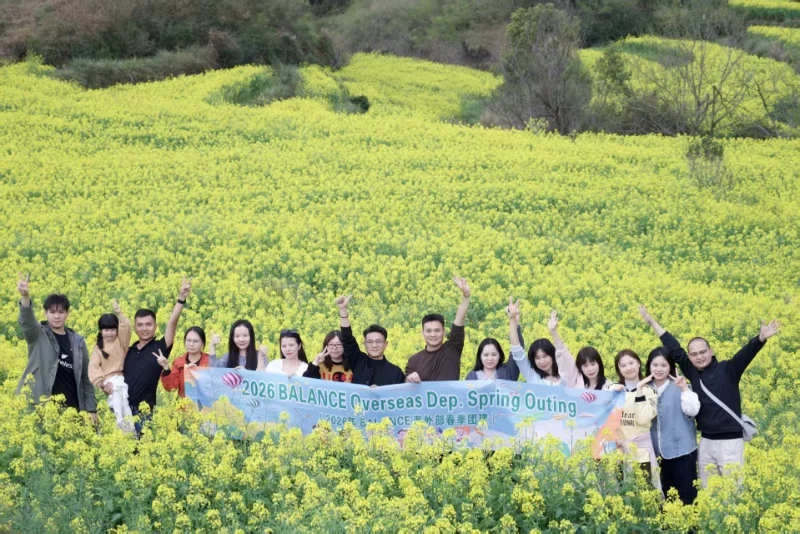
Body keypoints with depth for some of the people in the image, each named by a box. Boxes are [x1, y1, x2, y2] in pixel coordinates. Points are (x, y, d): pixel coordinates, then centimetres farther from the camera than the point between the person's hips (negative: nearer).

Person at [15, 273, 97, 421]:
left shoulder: (78, 341, 10)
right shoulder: (38, 336, 1)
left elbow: (86, 377, 13)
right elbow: (27, 322, -22)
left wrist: (91, 409, 8)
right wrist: (25, 297, -40)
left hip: (72, 408, 3)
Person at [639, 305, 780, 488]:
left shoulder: (728, 369, -4)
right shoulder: (692, 372, 7)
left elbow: (746, 353, -18)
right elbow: (674, 349, 11)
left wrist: (762, 337, -38)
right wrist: (652, 322, 15)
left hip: (730, 441, -5)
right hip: (706, 441, 5)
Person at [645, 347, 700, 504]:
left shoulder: (680, 387, -6)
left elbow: (692, 411, -19)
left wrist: (684, 389, -25)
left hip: (681, 450, -4)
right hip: (658, 452, 4)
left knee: (686, 493, 0)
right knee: (664, 495, 13)